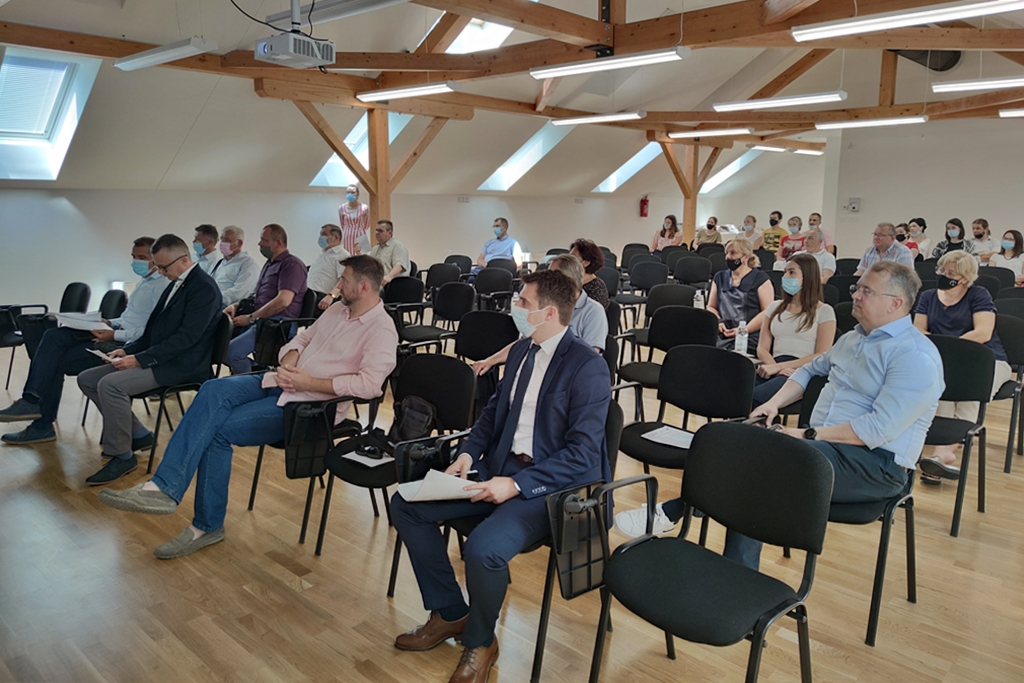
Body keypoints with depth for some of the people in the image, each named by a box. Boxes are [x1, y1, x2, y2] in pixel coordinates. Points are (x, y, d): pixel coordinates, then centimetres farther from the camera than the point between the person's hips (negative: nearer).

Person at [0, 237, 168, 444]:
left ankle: (42, 425, 0)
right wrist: (110, 323, 9)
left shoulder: (161, 286, -12)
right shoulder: (143, 282, 20)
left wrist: (115, 335, -22)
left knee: (57, 361, -10)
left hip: (128, 344, -9)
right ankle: (32, 400, -12)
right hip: (117, 333, 9)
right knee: (54, 337, -9)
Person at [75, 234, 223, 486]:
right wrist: (128, 350, 6)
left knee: (111, 384, -26)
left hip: (182, 366, -10)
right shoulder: (176, 284, 14)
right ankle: (137, 433, 12)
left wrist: (140, 359, -21)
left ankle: (122, 456, -11)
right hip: (160, 358, 10)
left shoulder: (204, 288, -15)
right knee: (87, 379, 5)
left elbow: (186, 337, -22)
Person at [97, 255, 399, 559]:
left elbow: (369, 384, -23)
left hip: (312, 404, -8)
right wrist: (287, 362, -1)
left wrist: (309, 382, -19)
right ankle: (162, 487, -18)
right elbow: (301, 338, 22)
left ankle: (207, 526, -10)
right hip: (282, 383, 8)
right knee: (214, 389, -19)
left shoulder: (382, 329, -12)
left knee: (217, 429, -19)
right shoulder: (337, 310, 16)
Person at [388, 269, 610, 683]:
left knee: (482, 549, -32)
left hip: (551, 484, -8)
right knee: (406, 505, 0)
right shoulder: (521, 350, 8)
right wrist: (468, 453, 1)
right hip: (501, 467, 8)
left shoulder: (588, 368, -16)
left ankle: (479, 642, 3)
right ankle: (449, 613, 16)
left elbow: (582, 454, -19)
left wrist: (517, 485, -24)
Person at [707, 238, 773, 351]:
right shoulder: (720, 277, 21)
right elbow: (711, 307, 23)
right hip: (722, 336, 4)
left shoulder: (760, 278, 5)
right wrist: (718, 322, 1)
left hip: (750, 336, -4)